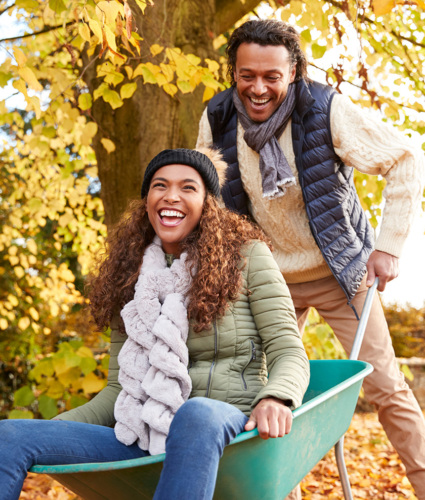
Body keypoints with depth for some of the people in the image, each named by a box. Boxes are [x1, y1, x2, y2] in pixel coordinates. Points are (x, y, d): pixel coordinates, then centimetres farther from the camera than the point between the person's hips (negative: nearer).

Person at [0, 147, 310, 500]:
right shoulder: (131, 277, 15)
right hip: (147, 441, 4)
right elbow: (118, 388, 15)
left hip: (231, 431, -3)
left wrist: (274, 398, -26)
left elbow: (289, 353, -2)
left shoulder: (246, 255, 3)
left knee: (197, 414, -41)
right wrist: (50, 430, 0)